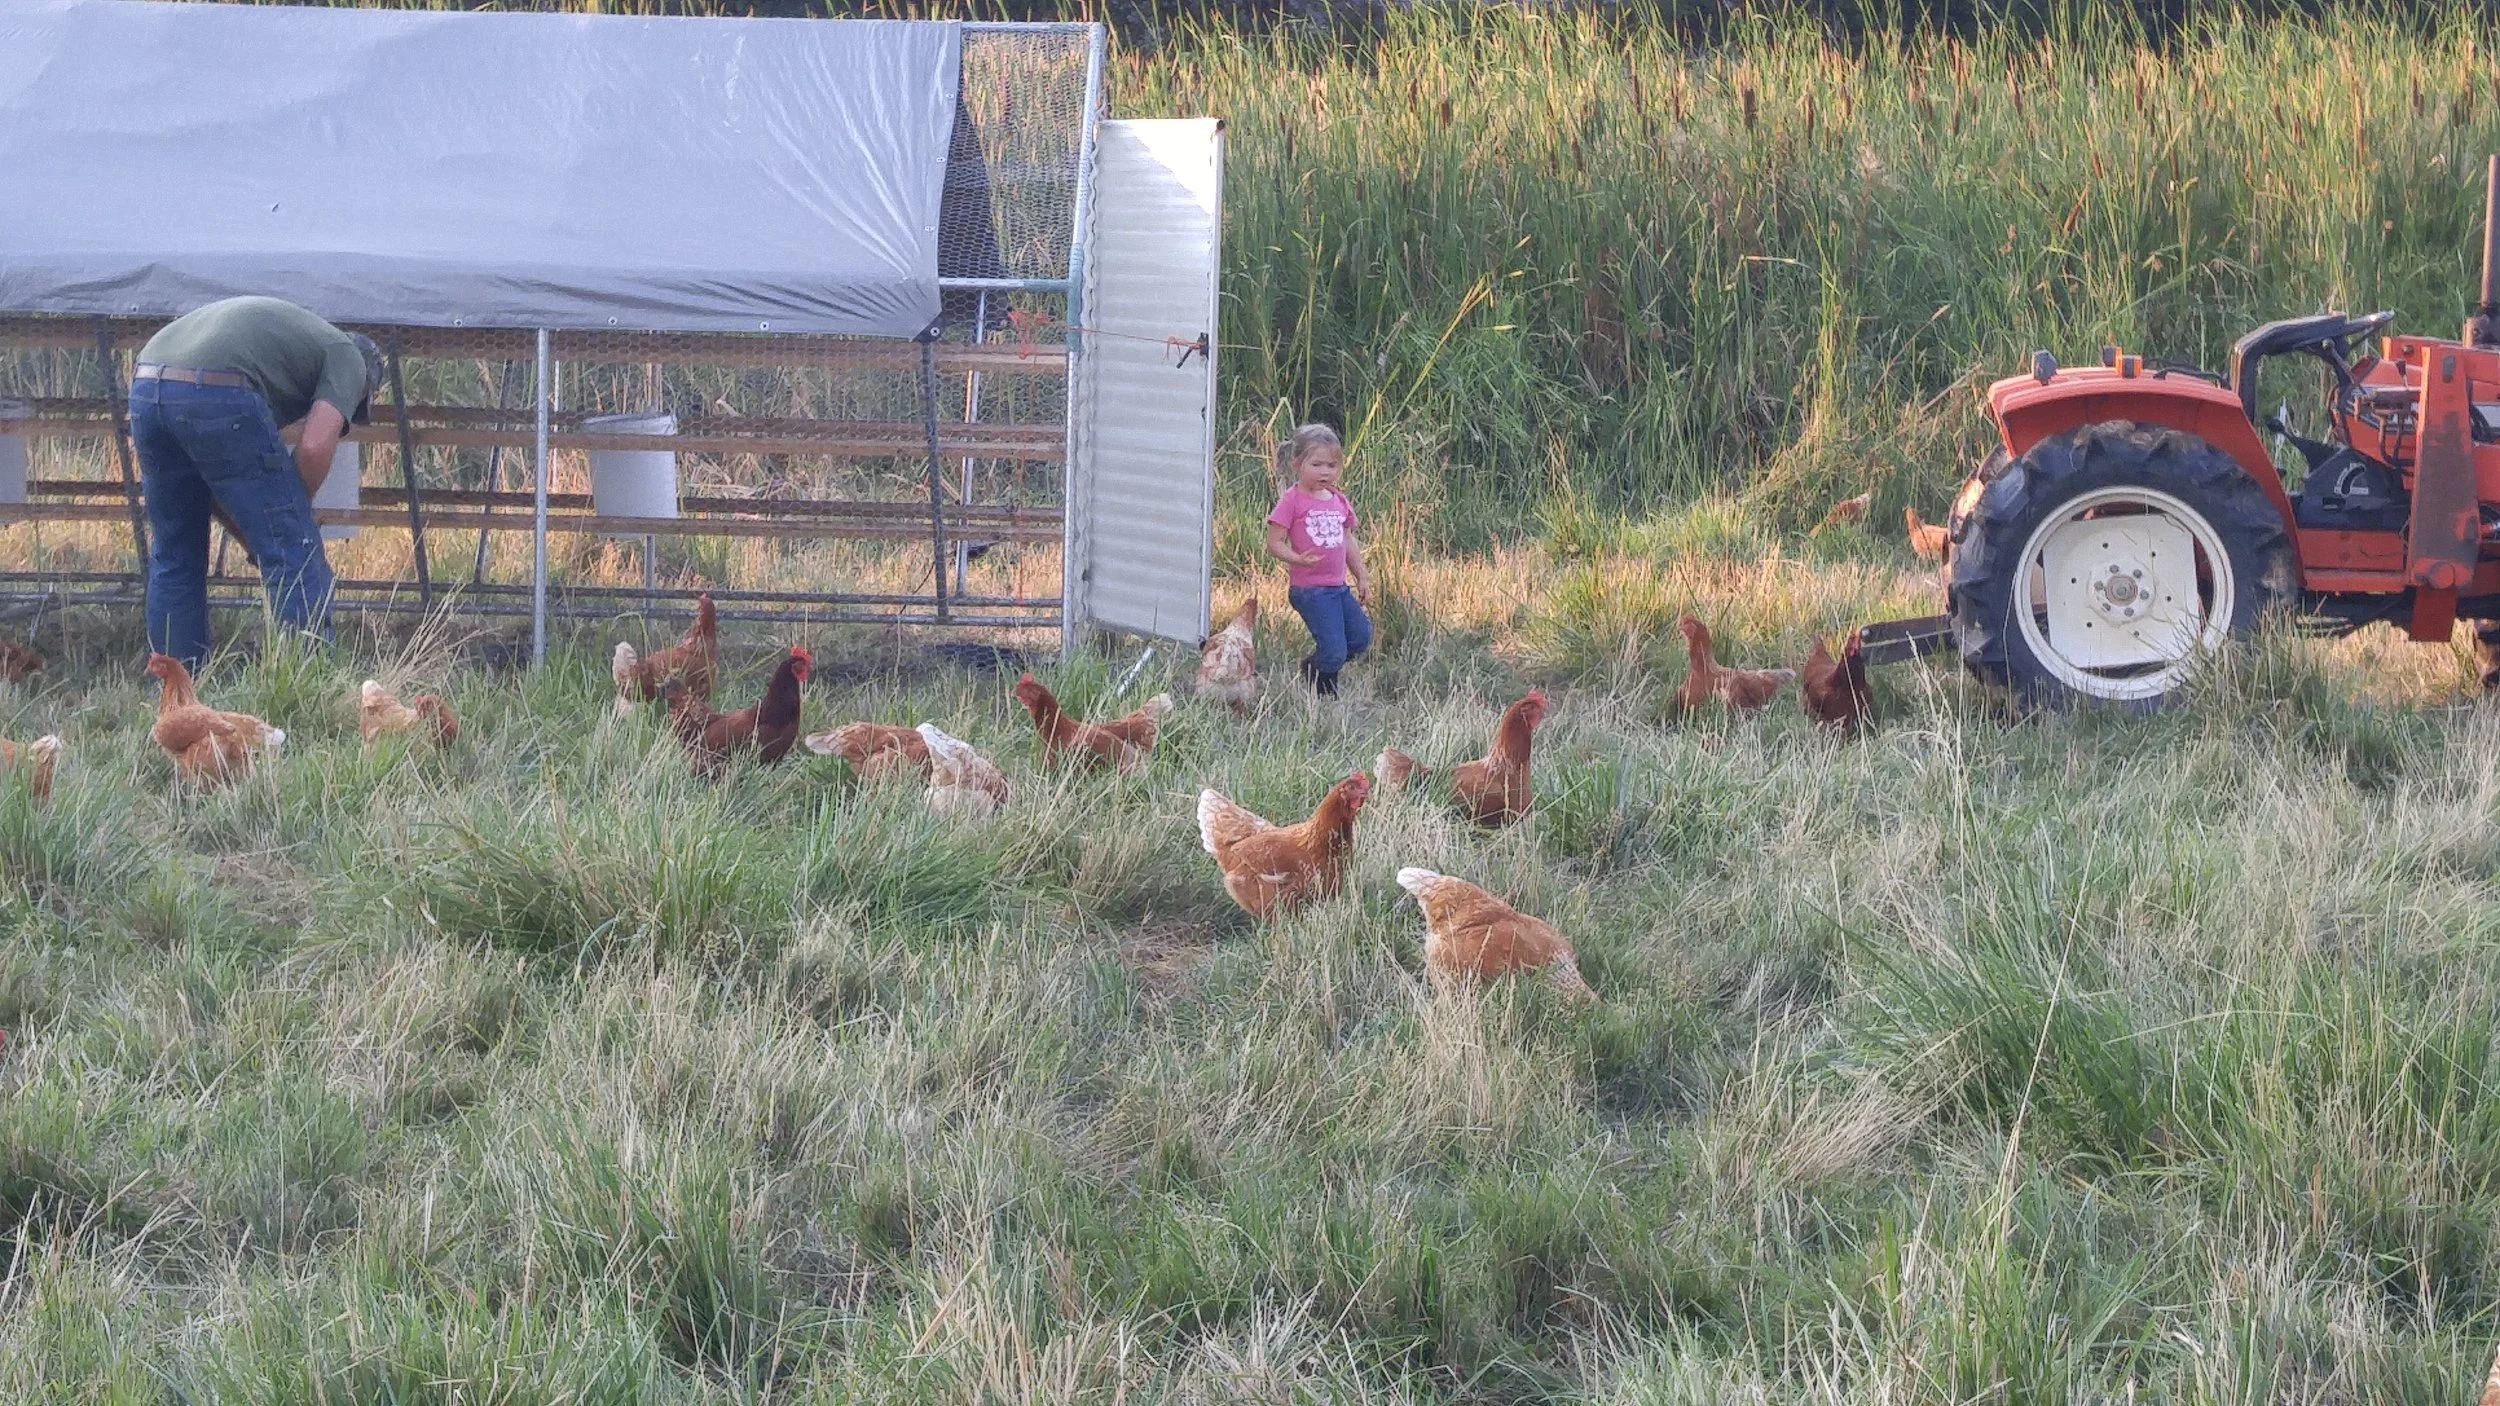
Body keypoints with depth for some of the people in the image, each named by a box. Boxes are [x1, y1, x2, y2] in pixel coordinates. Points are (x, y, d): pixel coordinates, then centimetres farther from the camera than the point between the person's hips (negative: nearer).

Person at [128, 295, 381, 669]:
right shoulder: (348, 358, 18)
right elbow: (315, 447, -2)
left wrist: (248, 539, 33)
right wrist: (293, 508, 16)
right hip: (218, 397, -7)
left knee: (173, 557, 20)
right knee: (294, 554, 2)